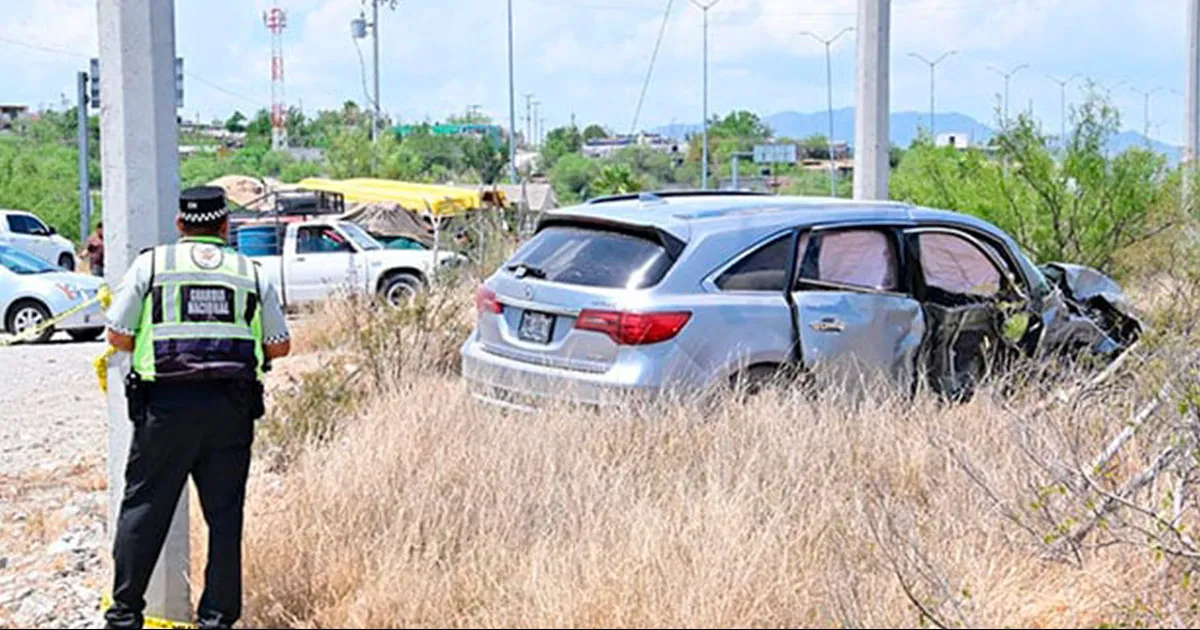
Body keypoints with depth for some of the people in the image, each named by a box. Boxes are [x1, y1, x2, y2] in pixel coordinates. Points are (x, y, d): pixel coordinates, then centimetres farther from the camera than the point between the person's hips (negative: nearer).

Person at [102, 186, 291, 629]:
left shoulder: (151, 264, 6)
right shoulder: (251, 272, 11)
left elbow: (118, 336, 4)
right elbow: (280, 346, 12)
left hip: (166, 403, -1)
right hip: (232, 406, 1)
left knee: (144, 507, 9)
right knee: (224, 513, 7)